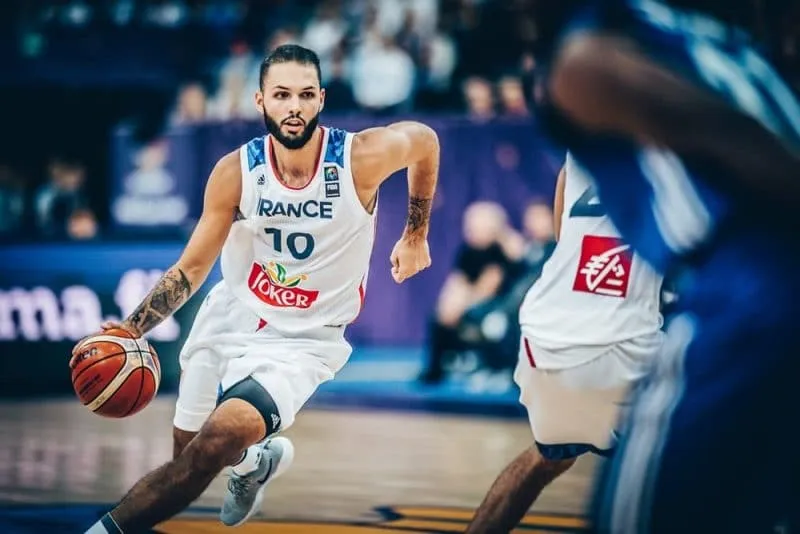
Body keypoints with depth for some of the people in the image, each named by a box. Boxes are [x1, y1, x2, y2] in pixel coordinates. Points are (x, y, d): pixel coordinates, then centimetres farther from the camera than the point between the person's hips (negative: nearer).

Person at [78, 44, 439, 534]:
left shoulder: (362, 158, -20)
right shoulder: (236, 172, -14)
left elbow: (425, 139, 3)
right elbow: (191, 268, -6)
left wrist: (416, 235, 10)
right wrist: (132, 329, -19)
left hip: (302, 340, -4)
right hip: (229, 318, 4)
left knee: (219, 440, -28)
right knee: (188, 448, 18)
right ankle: (259, 461, 53)